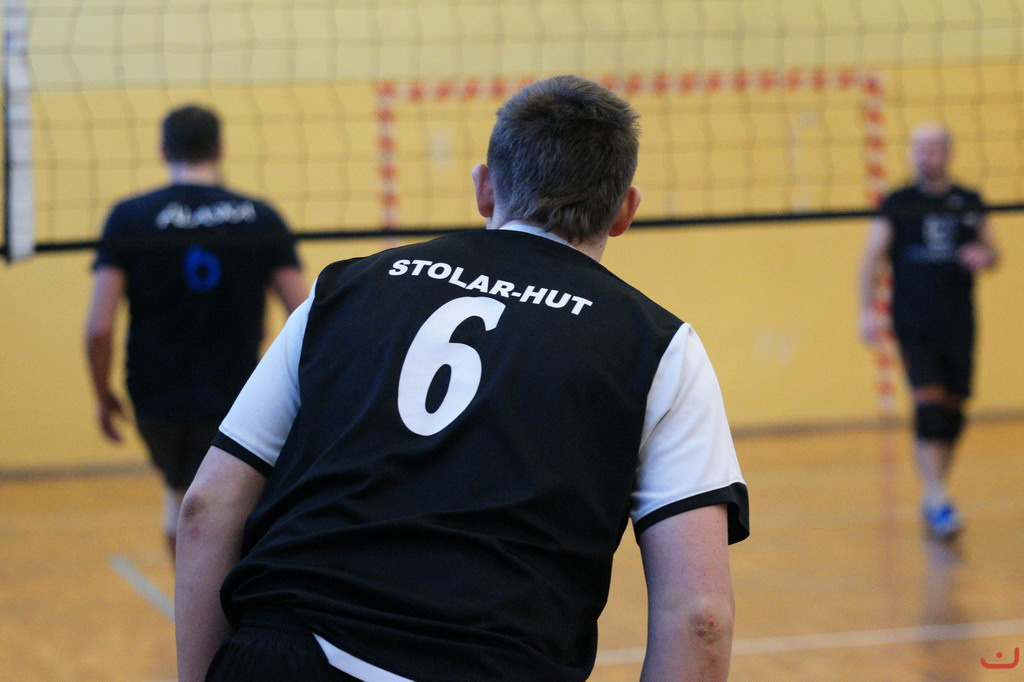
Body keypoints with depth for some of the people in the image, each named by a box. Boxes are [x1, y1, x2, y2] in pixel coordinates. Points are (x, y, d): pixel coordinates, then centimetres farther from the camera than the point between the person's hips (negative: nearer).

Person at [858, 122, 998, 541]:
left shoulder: (969, 203, 9)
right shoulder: (898, 204, 1)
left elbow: (991, 250, 17)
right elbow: (873, 257, -1)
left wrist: (985, 258, -8)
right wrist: (867, 310, -12)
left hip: (959, 324, 3)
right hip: (914, 325, -3)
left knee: (953, 412, 8)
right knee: (929, 404, -15)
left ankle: (933, 497, 23)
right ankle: (936, 501, -17)